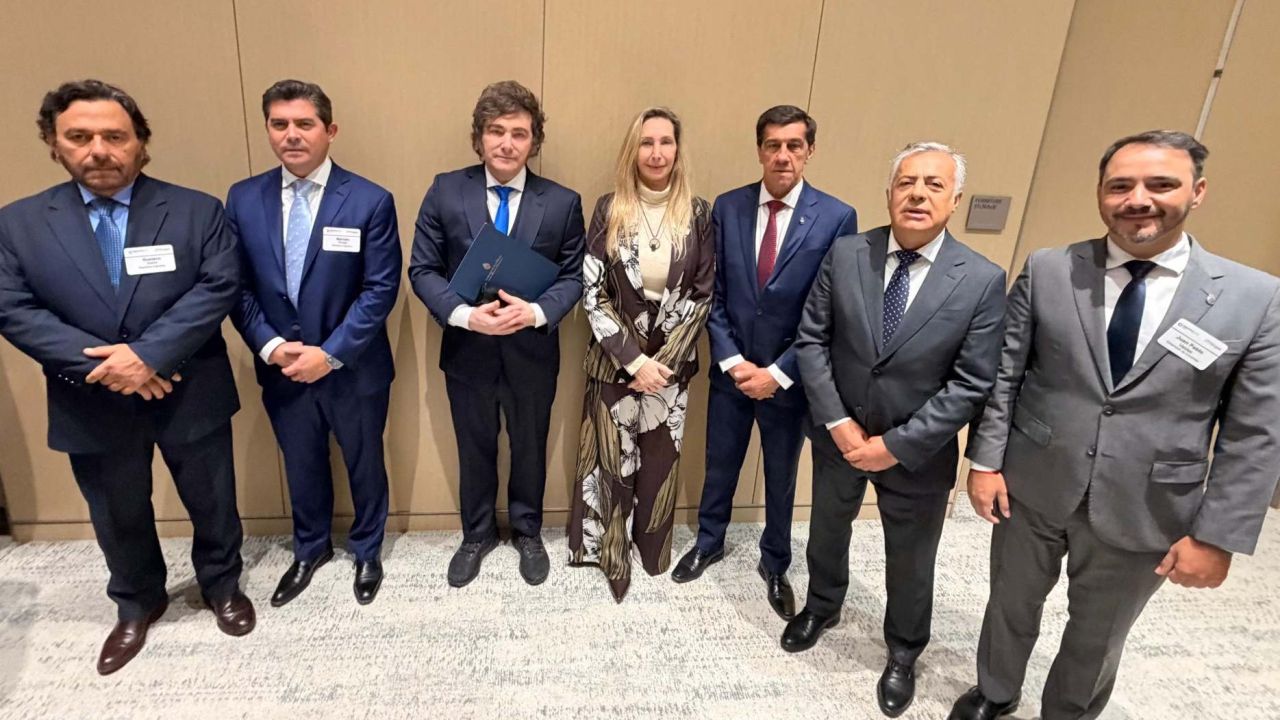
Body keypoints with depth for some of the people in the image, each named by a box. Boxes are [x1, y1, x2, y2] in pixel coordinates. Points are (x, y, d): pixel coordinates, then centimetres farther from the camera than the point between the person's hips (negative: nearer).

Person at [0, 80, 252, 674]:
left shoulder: (196, 210, -6)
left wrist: (146, 353, -24)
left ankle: (222, 586, 41)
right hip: (92, 406, 2)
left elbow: (218, 287, -15)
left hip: (189, 397, -1)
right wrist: (102, 364, -19)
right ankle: (137, 605, 45)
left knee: (211, 503, 16)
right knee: (118, 518, 20)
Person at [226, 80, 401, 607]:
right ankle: (310, 549, 46)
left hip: (354, 368, -3)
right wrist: (269, 346, -13)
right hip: (281, 368, 3)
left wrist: (331, 354, -19)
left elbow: (381, 289, -14)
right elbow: (237, 286, 1)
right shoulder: (243, 200, -1)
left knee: (364, 464, 16)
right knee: (301, 467, 21)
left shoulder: (370, 201, -12)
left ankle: (367, 552, 40)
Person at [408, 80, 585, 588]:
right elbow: (422, 269, -5)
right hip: (467, 350, 0)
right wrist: (464, 314, -22)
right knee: (475, 451, 18)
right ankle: (477, 535, 42)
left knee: (530, 448, 18)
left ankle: (527, 532, 42)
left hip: (533, 351, 0)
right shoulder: (445, 191, -6)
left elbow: (574, 276, -4)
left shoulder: (562, 202, -5)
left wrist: (536, 312, -23)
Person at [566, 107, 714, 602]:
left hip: (671, 363, 1)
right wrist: (633, 361, -13)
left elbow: (703, 295, -2)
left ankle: (651, 546, 36)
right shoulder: (609, 210, -4)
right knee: (613, 460, 8)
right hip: (615, 362, -1)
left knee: (660, 461, 13)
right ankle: (609, 548, 31)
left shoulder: (698, 214, -2)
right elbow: (592, 293, -7)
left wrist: (663, 360, -10)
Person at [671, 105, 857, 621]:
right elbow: (713, 294, -1)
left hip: (789, 377, -1)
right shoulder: (727, 208, -3)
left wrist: (779, 373, -14)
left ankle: (774, 563, 39)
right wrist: (732, 361, -10)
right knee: (719, 465, 18)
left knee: (782, 477, 17)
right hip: (731, 370, 2)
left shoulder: (836, 218, -10)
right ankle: (708, 542, 43)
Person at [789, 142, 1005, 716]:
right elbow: (811, 340, -7)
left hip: (917, 452, -2)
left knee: (910, 562, 19)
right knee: (827, 533, 25)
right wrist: (838, 422, -15)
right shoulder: (844, 254, -9)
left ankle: (903, 651, 47)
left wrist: (896, 446, -18)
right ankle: (822, 606, 55)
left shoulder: (983, 280, -15)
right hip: (838, 436, 2)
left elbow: (972, 385, -15)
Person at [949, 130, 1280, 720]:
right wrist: (985, 461, -6)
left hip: (1142, 516, 0)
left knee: (1097, 638, 21)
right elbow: (1002, 374, -3)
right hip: (1031, 490, 1)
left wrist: (1217, 536, -8)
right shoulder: (1046, 271, -6)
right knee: (1011, 605, 22)